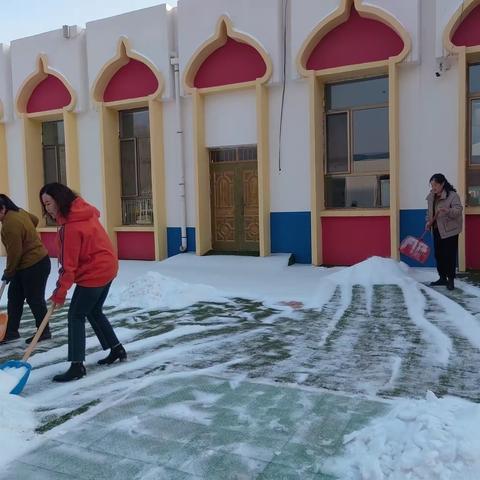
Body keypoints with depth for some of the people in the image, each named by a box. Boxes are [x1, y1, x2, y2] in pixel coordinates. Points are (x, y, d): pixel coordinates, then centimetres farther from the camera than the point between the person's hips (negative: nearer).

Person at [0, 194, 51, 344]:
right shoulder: (17, 212, 3)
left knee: (34, 299, 2)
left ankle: (44, 332, 17)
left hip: (35, 266, -11)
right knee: (14, 297, 13)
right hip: (26, 265, 11)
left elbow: (14, 253, -22)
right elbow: (35, 220, 23)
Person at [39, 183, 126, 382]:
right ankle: (117, 350, 27)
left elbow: (69, 265, -19)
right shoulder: (84, 211, 4)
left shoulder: (71, 226, -22)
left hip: (94, 273, -9)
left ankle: (77, 366, 0)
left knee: (76, 315, -2)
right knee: (94, 312, 20)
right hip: (106, 267, 9)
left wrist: (60, 292, -11)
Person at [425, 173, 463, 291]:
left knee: (450, 255, -4)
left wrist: (448, 211, -41)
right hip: (436, 230, 7)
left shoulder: (452, 195, -13)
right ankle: (442, 278, 23)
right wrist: (428, 222, 1)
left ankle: (451, 280, 6)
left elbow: (458, 209, -23)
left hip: (449, 230, -7)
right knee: (438, 255, 12)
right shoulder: (431, 197, 8)